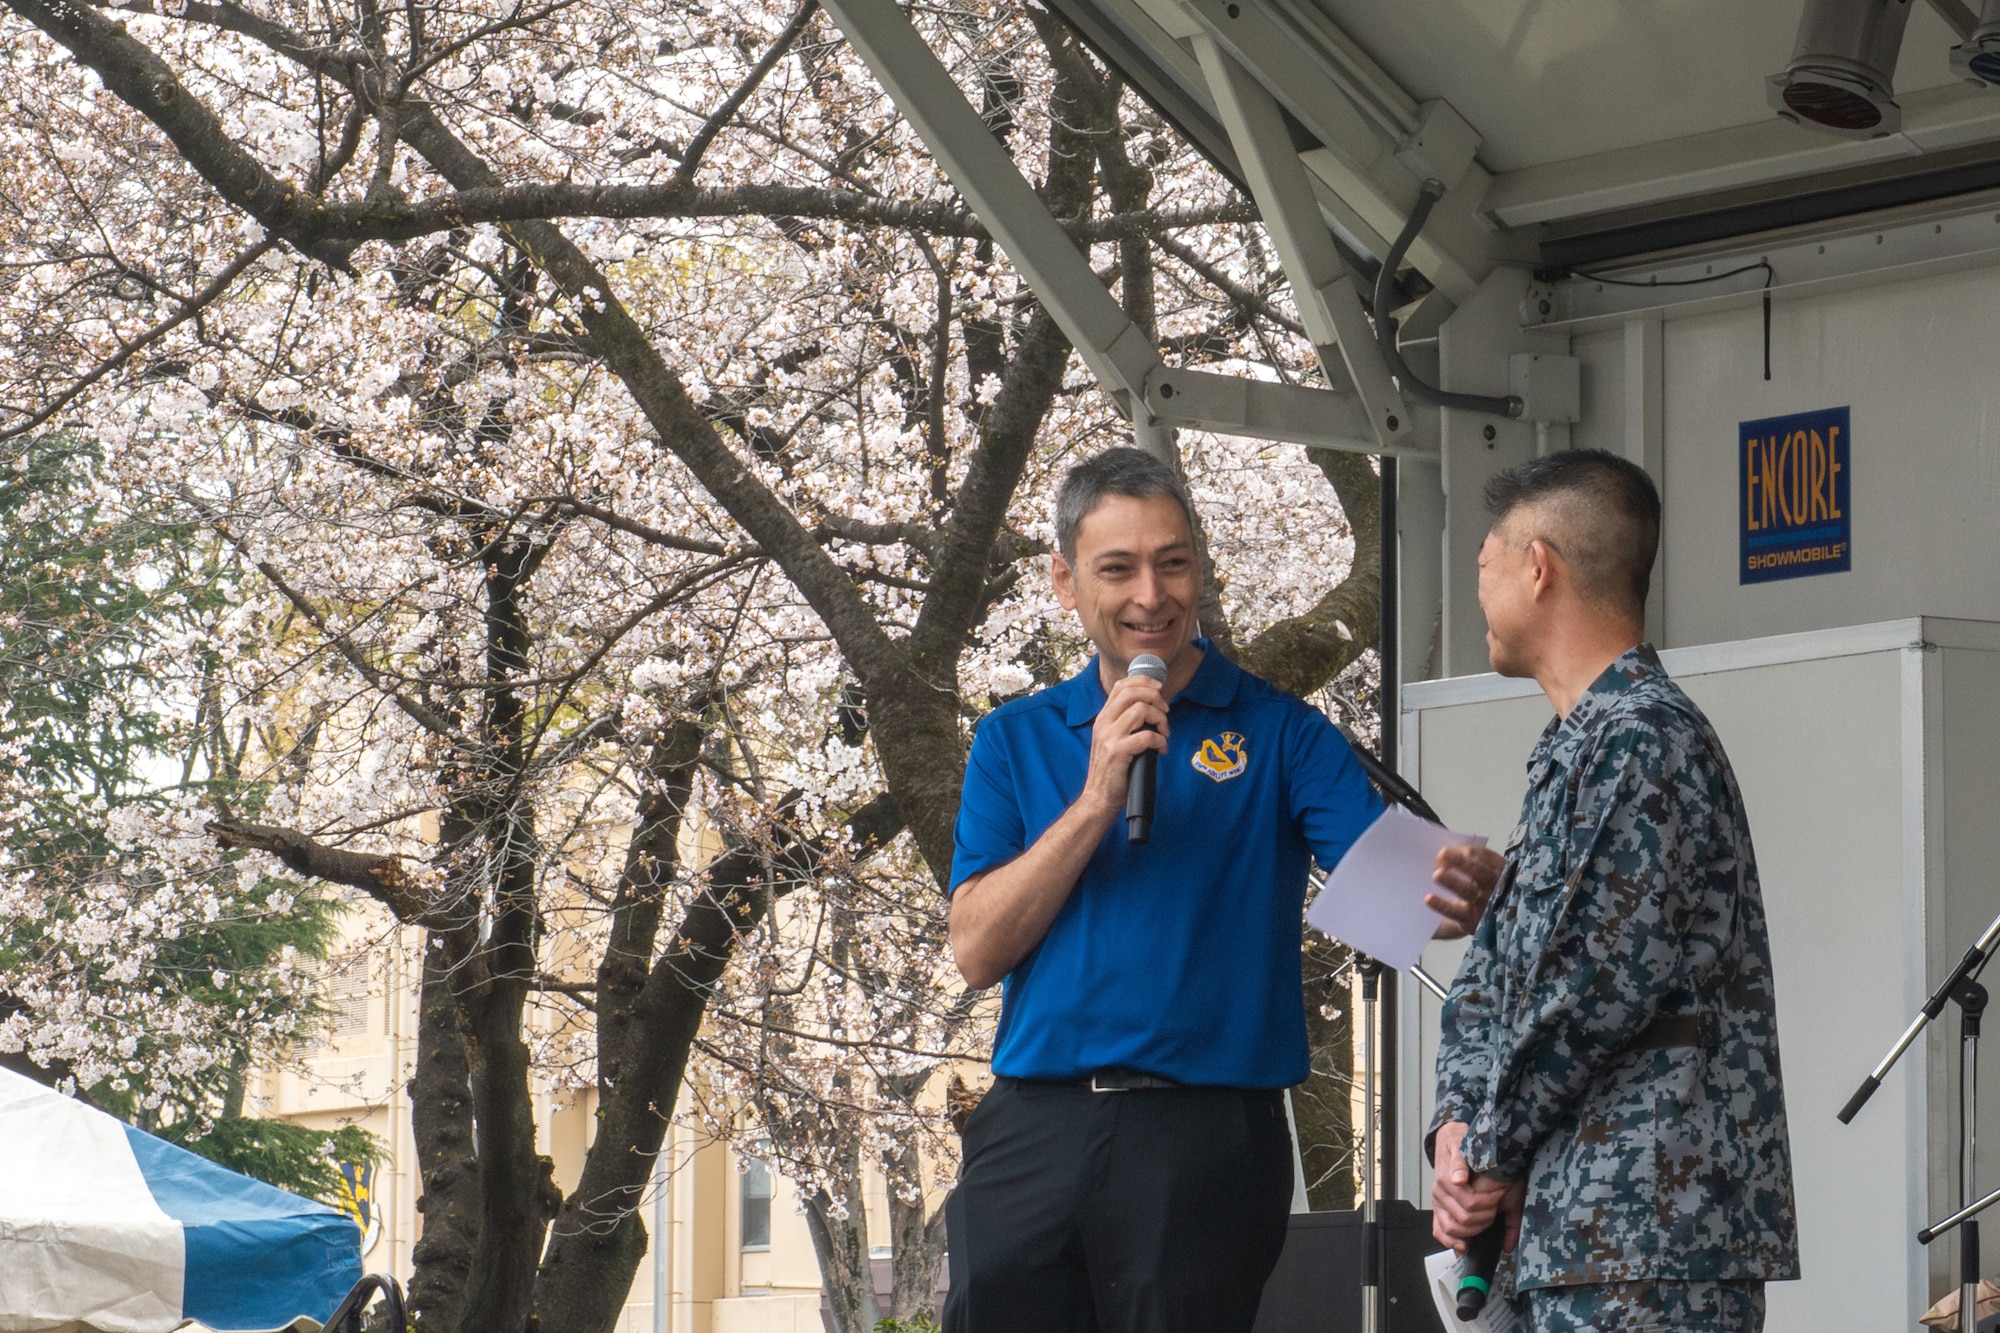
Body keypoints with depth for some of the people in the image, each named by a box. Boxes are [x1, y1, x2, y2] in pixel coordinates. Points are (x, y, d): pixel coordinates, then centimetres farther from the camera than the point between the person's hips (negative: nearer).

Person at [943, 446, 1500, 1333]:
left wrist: (1459, 892, -35)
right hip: (1034, 1128, 2)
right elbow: (976, 950, 2)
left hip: (1207, 1135, -2)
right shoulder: (1016, 741, 12)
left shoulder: (1281, 735, 4)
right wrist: (1097, 798, -9)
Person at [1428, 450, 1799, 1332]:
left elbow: (1599, 983, -19)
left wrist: (1493, 1152, -8)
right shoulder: (1578, 746, 21)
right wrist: (1460, 1121, 4)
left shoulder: (1639, 740, -12)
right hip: (1583, 1226, 10)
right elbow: (1493, 968, 20)